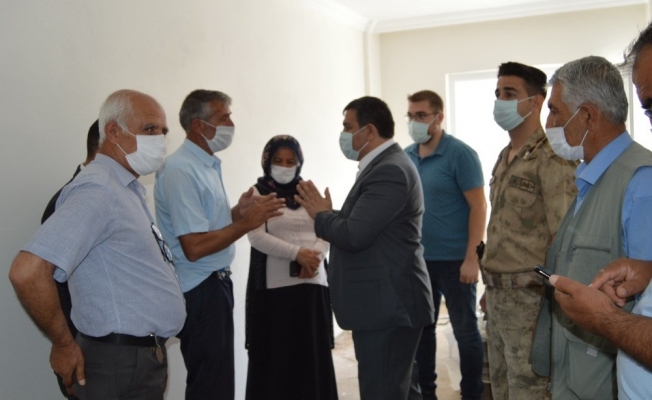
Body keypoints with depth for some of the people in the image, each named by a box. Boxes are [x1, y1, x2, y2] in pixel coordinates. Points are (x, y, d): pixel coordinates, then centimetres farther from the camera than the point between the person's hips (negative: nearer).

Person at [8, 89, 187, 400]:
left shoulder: (128, 188, 11)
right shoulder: (97, 190, -20)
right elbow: (27, 272, -29)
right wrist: (64, 345, -18)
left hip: (145, 356, 9)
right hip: (122, 364, -9)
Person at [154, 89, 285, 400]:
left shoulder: (207, 164, 11)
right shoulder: (181, 171, -20)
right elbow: (195, 247, -25)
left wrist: (237, 211, 5)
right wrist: (247, 223, -20)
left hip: (214, 284, 10)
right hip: (201, 291, -10)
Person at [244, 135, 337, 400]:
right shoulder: (257, 194, 3)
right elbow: (257, 237, -9)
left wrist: (314, 257, -13)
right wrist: (297, 253, -18)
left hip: (312, 283, 3)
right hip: (274, 285, -3)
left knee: (313, 352, 5)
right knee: (276, 354, 1)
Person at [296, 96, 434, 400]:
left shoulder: (389, 171, -19)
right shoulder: (387, 166, 14)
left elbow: (353, 235, -25)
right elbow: (359, 229, 14)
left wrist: (321, 215, -8)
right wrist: (329, 215, 0)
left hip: (387, 305, -11)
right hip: (388, 303, 11)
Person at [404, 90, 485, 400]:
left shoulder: (460, 154, -9)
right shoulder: (406, 157, 6)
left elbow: (478, 206, -12)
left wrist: (472, 258, -17)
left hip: (454, 260, -5)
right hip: (417, 259, 5)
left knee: (465, 329, 7)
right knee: (421, 327, 14)